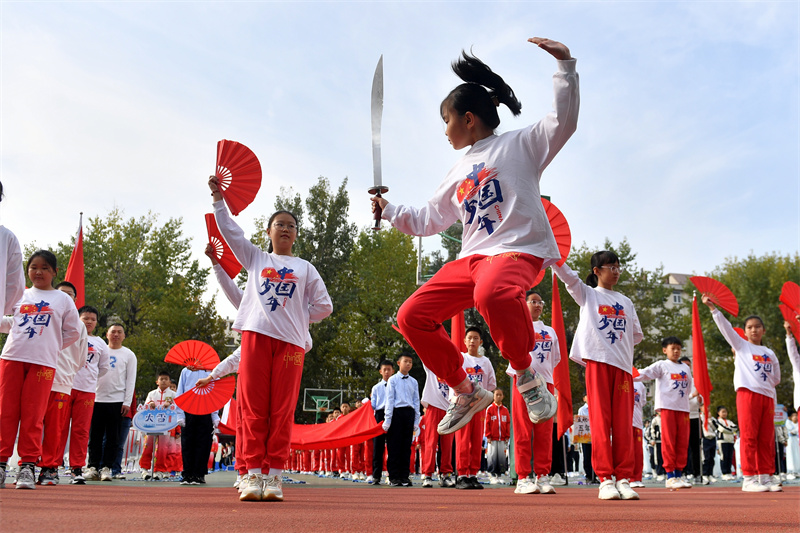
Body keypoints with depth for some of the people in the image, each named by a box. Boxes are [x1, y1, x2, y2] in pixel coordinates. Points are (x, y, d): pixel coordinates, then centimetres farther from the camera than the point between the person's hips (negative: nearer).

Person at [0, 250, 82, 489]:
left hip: (43, 363, -2)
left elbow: (73, 332, 12)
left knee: (33, 415, -2)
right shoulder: (19, 296, 14)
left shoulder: (63, 300, 8)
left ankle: (27, 466, 2)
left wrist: (51, 348, 9)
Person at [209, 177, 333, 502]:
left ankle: (274, 476, 1)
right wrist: (218, 197, 8)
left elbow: (324, 306, 14)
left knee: (282, 411, -3)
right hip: (256, 336, 0)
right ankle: (254, 475, -1)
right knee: (253, 409, -4)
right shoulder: (255, 258, 20)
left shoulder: (305, 268, 18)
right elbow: (229, 230, 12)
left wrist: (295, 318, 9)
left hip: (290, 342, 0)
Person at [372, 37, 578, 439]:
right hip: (471, 257, 8)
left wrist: (565, 65, -13)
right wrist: (389, 210, 32)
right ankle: (465, 393, 7)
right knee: (411, 317, -6)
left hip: (519, 249, -7)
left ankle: (525, 373, -17)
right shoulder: (459, 173, 27)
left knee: (491, 293, -43)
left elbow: (563, 121, -7)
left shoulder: (518, 144, 8)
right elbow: (428, 220, 35)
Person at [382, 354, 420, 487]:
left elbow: (416, 401, 13)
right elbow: (389, 400, 0)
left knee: (406, 446, 5)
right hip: (396, 412, -3)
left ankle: (404, 476, 10)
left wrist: (416, 421, 7)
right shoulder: (393, 380, 4)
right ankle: (394, 477, 4)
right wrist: (387, 420, -6)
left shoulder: (413, 382, 13)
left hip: (409, 413, 3)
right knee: (394, 446, -2)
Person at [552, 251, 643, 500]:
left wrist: (619, 343, 7)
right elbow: (567, 275, -4)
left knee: (624, 423, -1)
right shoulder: (587, 294, 10)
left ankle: (623, 479, 3)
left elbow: (637, 335, 23)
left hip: (623, 365, 3)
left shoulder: (626, 302, 21)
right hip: (598, 361, -3)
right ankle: (605, 479, -3)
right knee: (601, 421, -6)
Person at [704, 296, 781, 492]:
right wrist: (713, 308, -10)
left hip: (767, 396, 4)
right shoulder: (741, 346, 9)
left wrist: (764, 383, 9)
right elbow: (725, 327, -2)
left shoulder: (770, 354, 19)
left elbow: (776, 378, 25)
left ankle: (765, 477, 10)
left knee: (767, 439, 4)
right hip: (747, 393, -4)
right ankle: (749, 478, -7)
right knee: (749, 436, -8)